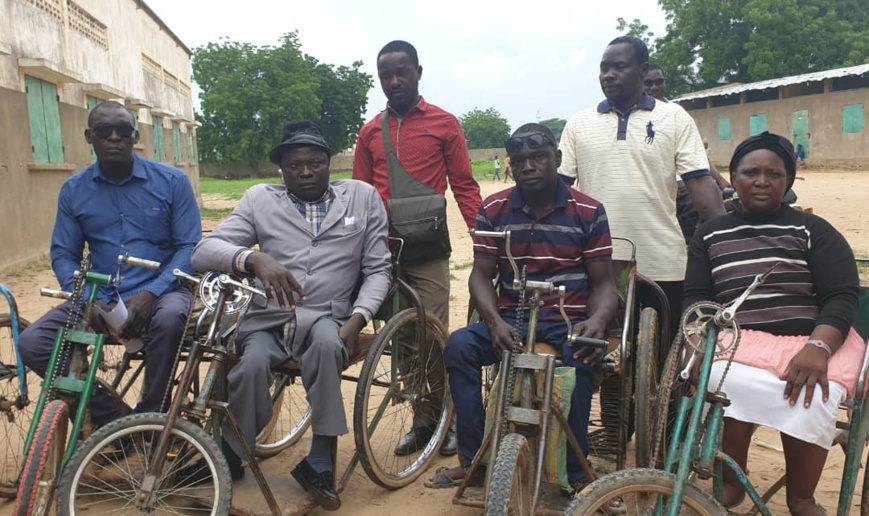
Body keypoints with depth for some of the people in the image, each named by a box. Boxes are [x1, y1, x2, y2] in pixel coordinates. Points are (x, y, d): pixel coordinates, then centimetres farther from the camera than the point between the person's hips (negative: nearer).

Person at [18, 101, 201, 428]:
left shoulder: (172, 181, -2)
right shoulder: (73, 190, 6)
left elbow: (189, 246, -6)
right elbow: (63, 255, 6)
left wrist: (150, 294, -21)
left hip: (159, 293, -3)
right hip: (100, 299, 3)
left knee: (170, 317, -38)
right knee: (32, 343, -18)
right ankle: (113, 419, -5)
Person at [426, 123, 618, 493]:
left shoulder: (589, 212, 0)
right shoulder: (493, 210, 4)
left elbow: (603, 283, 0)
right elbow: (481, 275, 0)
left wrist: (597, 320, -24)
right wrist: (495, 322, -20)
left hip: (568, 319, -1)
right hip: (511, 317, 2)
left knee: (582, 357, -35)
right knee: (459, 345, -25)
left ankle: (574, 471, -15)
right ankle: (473, 460, -13)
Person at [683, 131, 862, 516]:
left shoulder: (813, 230, 10)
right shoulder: (710, 235, 17)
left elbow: (843, 296, 0)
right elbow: (696, 297, 12)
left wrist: (817, 348, -19)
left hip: (810, 340, 0)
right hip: (736, 341, 1)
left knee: (809, 399, -33)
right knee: (729, 384, -34)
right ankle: (731, 484, -9)